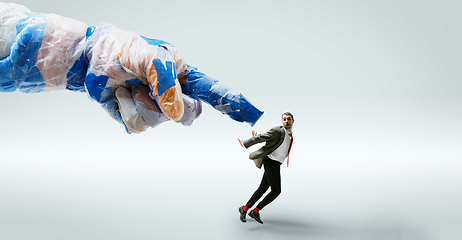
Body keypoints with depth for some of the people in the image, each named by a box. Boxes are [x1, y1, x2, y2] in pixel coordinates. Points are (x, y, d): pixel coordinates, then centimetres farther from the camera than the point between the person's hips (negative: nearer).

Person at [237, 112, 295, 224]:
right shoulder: (277, 131, -14)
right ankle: (255, 211, 2)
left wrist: (256, 138, 16)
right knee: (276, 190, -6)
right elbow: (261, 137, -10)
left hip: (275, 164, 9)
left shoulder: (289, 134, 14)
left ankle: (244, 209, 17)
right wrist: (245, 144, -5)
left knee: (263, 188, 9)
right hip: (271, 163, -9)